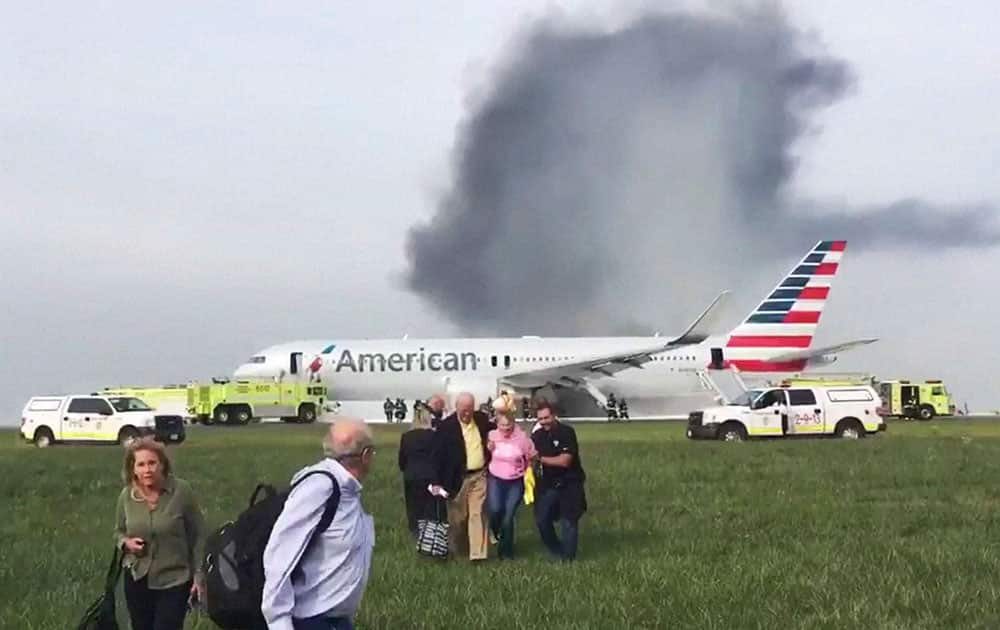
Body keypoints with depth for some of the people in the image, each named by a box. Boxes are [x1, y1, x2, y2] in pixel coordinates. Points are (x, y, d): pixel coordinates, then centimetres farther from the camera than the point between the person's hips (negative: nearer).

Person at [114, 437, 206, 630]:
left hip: (174, 581, -4)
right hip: (137, 581, 4)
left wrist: (199, 576, -6)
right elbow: (118, 532, 14)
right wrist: (126, 543, -10)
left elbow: (198, 536, -6)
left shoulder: (181, 491, -13)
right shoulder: (126, 496, -3)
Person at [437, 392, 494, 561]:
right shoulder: (447, 426, -10)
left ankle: (477, 553, -3)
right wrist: (444, 482, -15)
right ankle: (453, 551, 29)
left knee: (478, 515, -2)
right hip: (458, 478, -2)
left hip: (479, 476, 3)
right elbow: (441, 455, -11)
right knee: (457, 517, 10)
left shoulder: (482, 419, 3)